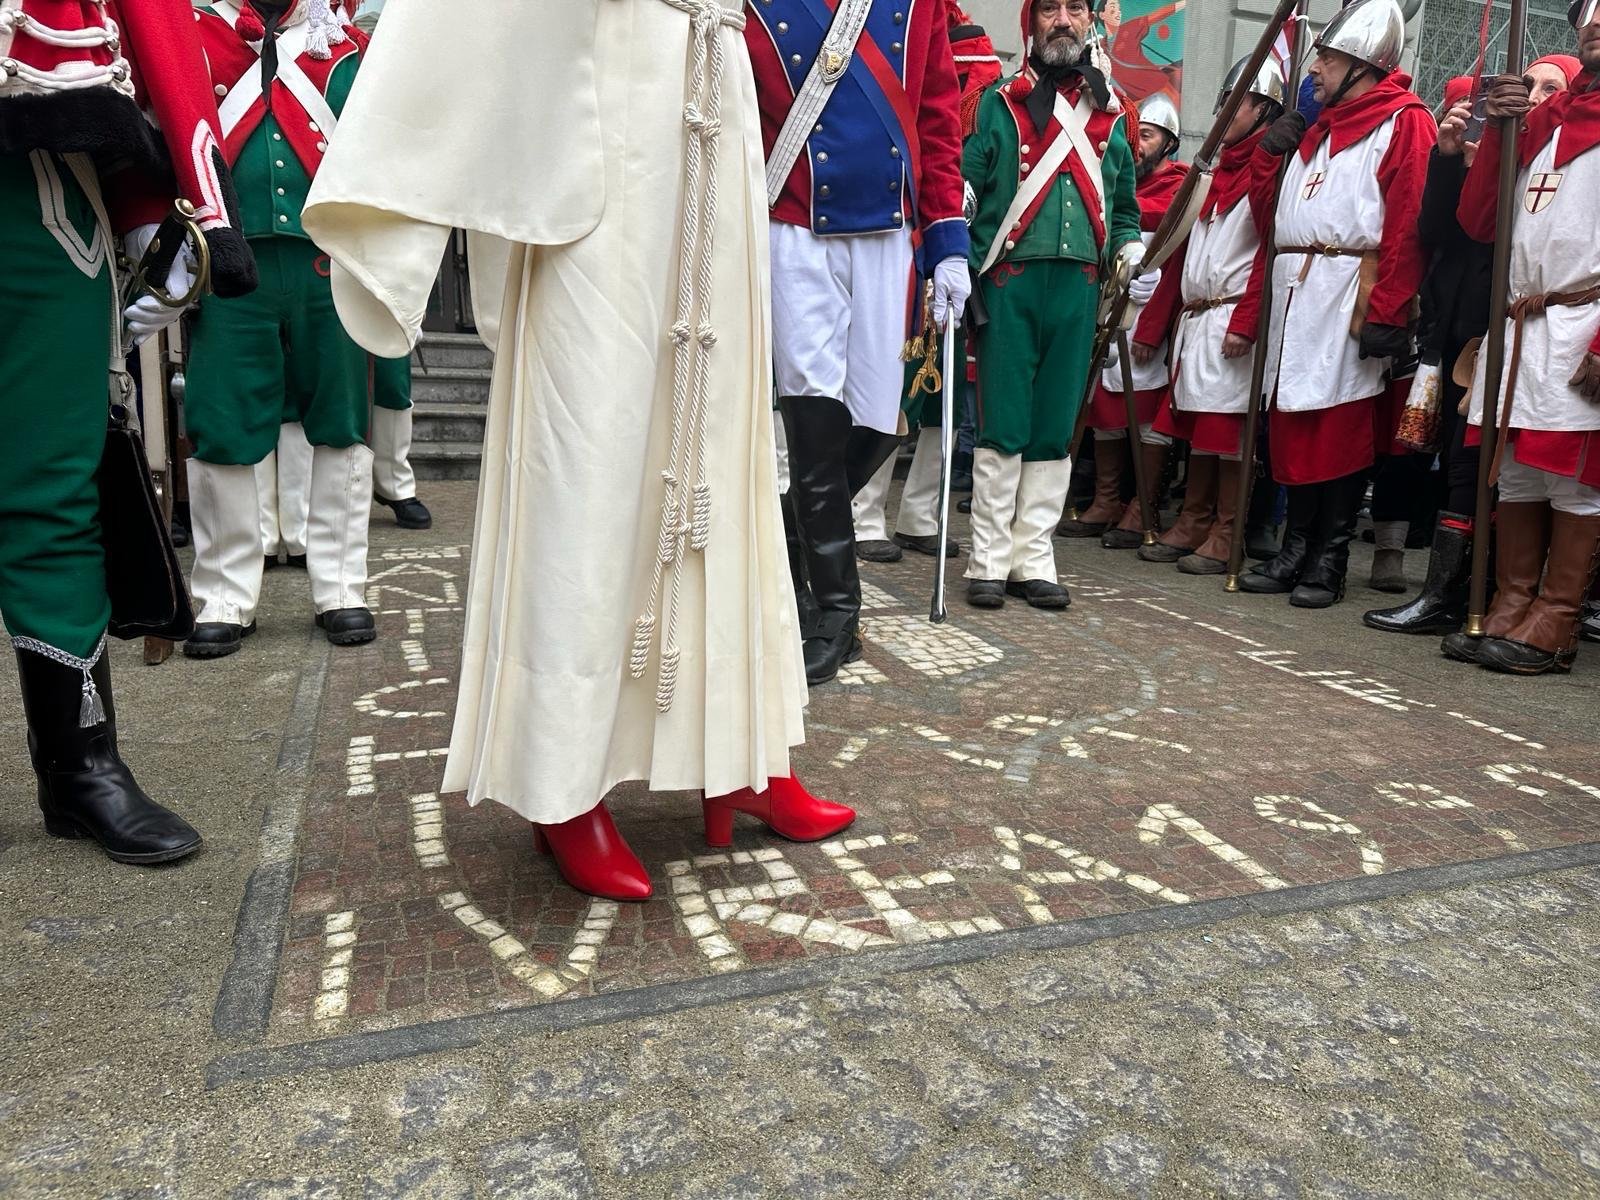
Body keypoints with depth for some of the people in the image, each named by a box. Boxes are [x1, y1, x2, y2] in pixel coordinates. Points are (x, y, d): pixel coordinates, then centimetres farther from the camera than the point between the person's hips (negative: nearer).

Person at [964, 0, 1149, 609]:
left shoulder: (1112, 113, 18)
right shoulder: (999, 103, 7)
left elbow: (1123, 203, 24)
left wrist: (1134, 253, 7)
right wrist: (961, 264, -15)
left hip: (1079, 287, 4)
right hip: (1011, 284, -3)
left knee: (1054, 429, 5)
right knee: (1002, 426, -4)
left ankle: (1033, 558, 12)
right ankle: (989, 560, 4)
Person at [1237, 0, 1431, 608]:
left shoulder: (1404, 120, -1)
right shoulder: (1318, 125, 22)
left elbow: (1407, 225, -11)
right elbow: (1274, 210, 23)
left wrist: (1386, 312, -19)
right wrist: (1268, 151, 10)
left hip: (1350, 298, -7)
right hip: (1295, 295, 7)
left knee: (1343, 428, -3)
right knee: (1293, 422, 6)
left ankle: (1330, 559, 4)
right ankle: (1296, 548, 14)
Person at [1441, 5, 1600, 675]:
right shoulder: (1543, 118, 19)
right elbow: (1478, 222, 13)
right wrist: (1499, 128, 3)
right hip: (1519, 325, 6)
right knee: (1515, 474, 6)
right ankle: (1509, 612, 13)